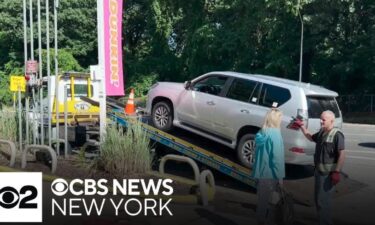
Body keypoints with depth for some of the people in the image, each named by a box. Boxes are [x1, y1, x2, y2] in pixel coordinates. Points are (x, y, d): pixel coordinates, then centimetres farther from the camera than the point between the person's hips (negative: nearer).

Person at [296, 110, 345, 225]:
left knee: (323, 201, -2)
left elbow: (342, 154, -21)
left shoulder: (337, 135, -18)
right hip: (319, 171, 9)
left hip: (328, 173, -9)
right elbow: (310, 137, 28)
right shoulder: (321, 132, 8)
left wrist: (337, 172, -24)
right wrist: (302, 126, 19)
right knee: (318, 199, 19)